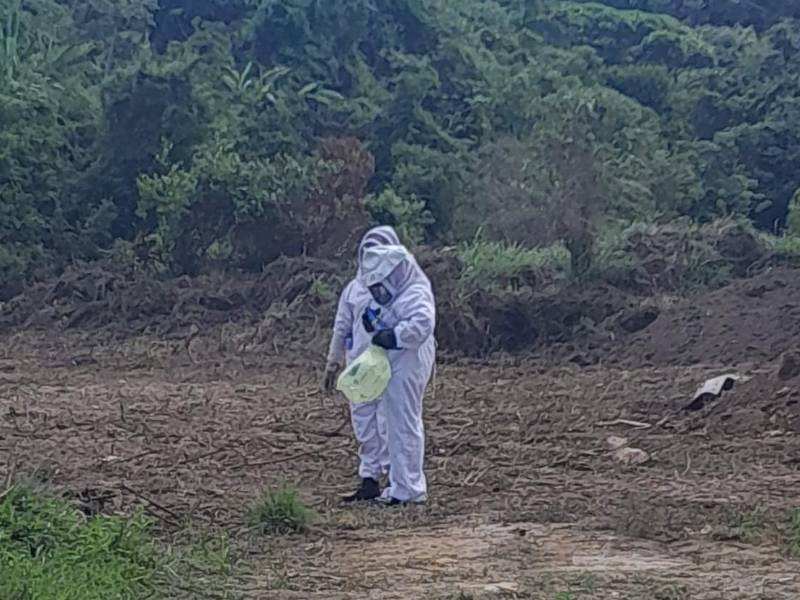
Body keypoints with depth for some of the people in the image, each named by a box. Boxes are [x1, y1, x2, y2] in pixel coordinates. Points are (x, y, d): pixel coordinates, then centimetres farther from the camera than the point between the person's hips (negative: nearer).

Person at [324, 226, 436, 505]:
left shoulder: (415, 290, -9)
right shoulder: (357, 287, 10)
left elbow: (423, 324, -23)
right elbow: (342, 327, 17)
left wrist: (393, 336, -27)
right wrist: (333, 364, 19)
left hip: (402, 362, -7)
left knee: (401, 423, -3)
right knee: (364, 420, 13)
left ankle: (407, 489, 5)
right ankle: (370, 480, 28)